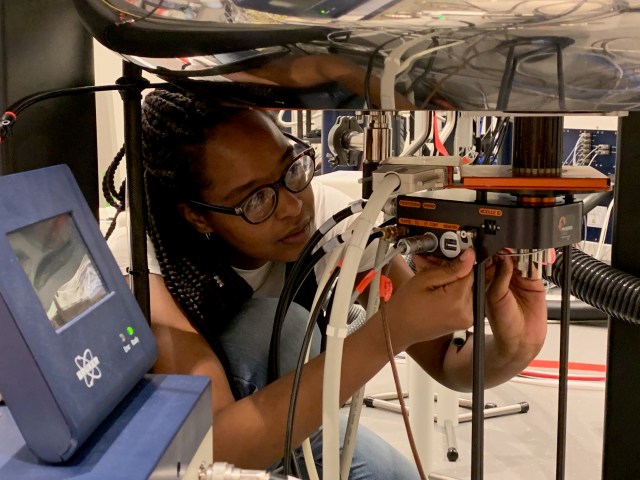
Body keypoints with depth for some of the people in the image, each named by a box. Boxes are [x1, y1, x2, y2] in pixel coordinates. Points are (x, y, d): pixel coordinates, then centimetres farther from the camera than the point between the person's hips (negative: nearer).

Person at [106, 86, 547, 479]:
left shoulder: (329, 217, -24)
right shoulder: (144, 255, -34)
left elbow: (448, 363, -20)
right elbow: (216, 444, -45)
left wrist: (512, 350, -44)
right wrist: (391, 332, -51)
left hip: (278, 416, 3)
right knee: (279, 327, -31)